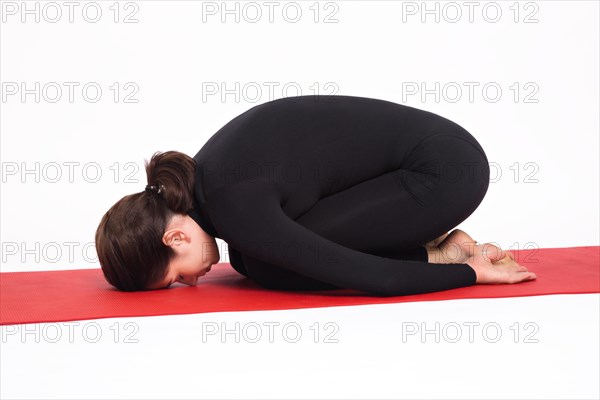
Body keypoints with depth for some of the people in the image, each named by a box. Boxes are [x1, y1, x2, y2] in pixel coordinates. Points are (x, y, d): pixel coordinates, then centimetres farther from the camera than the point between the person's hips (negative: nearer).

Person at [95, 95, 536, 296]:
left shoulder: (231, 209, -24)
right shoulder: (201, 179, 2)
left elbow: (372, 279, -21)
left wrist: (473, 271, -11)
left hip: (446, 169, -9)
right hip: (419, 164, 9)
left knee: (269, 265, -15)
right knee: (252, 258, 6)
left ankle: (439, 254, -2)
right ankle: (434, 247, 9)